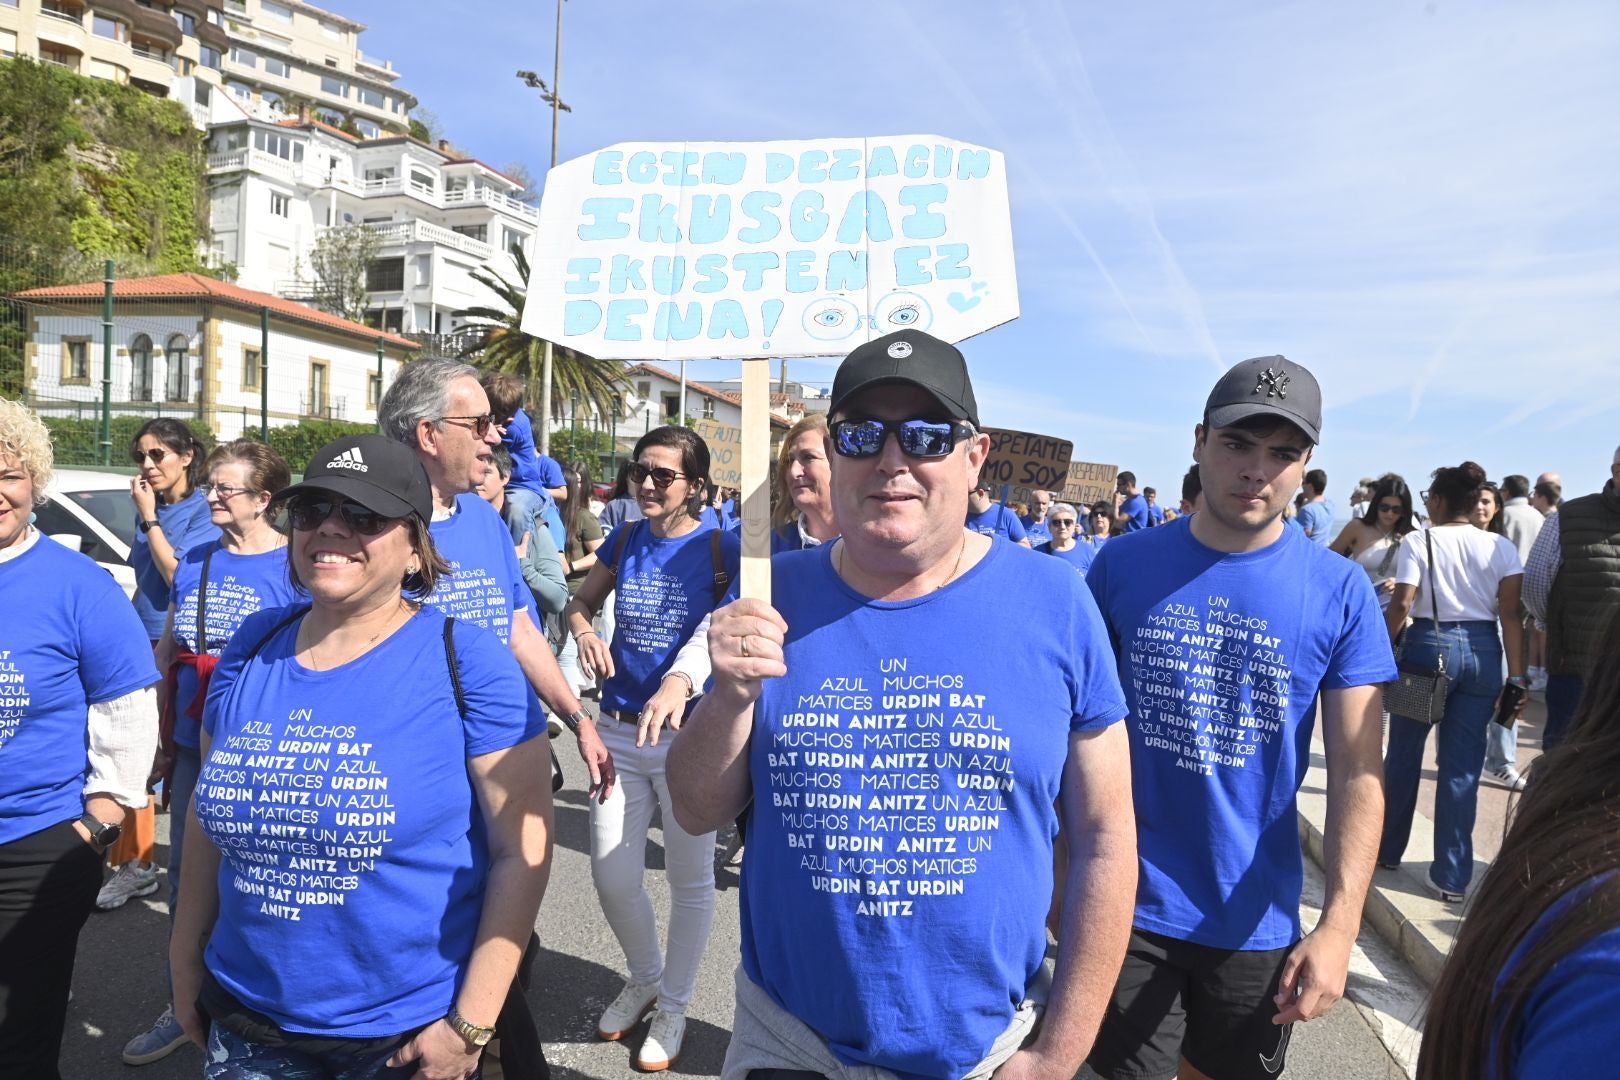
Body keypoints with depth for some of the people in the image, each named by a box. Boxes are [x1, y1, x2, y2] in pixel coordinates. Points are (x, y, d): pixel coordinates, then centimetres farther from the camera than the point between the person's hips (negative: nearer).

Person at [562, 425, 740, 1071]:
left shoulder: (721, 549, -9)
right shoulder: (624, 540, 4)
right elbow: (580, 602, 17)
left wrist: (680, 680, -41)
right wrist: (584, 632, -8)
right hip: (619, 729, 4)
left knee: (689, 879, 10)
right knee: (611, 878, 9)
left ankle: (673, 1006, 33)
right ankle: (644, 978, 38)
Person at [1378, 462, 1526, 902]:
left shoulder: (1419, 541, -5)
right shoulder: (1501, 547, 3)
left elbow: (1401, 605, -12)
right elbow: (1511, 614, -3)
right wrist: (1517, 675, 0)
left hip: (1428, 646, -2)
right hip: (1483, 651, 3)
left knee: (1403, 755, 14)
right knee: (1462, 767, 6)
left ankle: (1387, 850, 27)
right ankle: (1452, 877, 11)